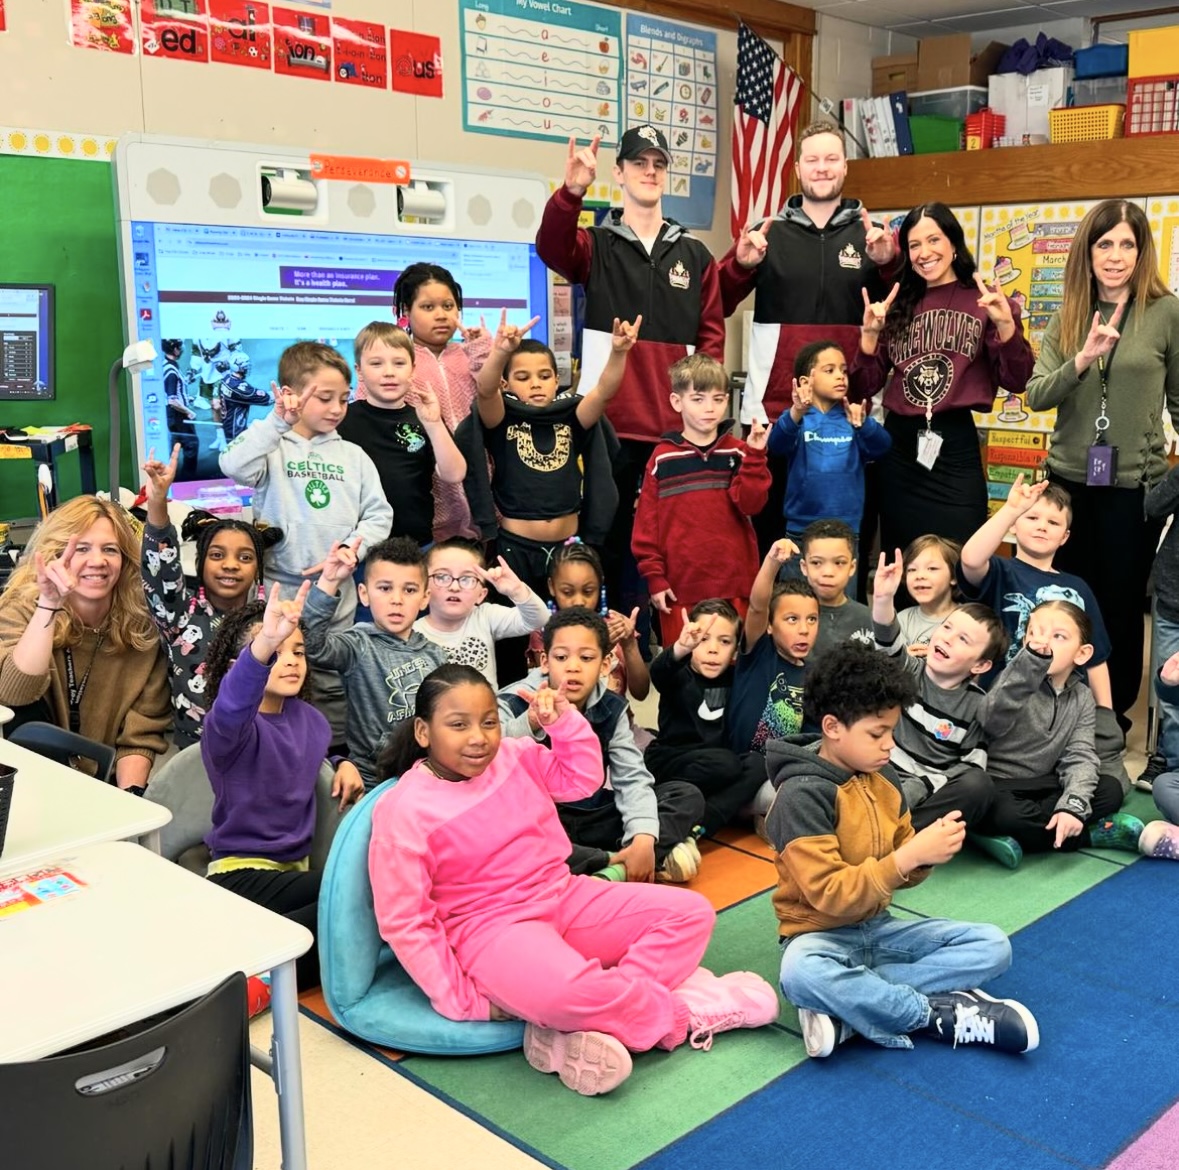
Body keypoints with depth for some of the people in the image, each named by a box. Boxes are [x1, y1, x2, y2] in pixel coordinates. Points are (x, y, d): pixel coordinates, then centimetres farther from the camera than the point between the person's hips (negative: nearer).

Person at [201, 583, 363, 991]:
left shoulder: (307, 716, 7)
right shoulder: (231, 726, -15)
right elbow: (230, 707, -42)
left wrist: (345, 765, 7)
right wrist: (265, 645, -61)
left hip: (295, 865, 8)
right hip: (241, 875, -8)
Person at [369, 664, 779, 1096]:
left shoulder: (514, 757, 3)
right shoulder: (403, 811, -14)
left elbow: (582, 777, 18)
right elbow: (405, 922, -13)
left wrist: (564, 721, -1)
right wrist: (462, 1003, -15)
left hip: (567, 899, 7)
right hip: (490, 930, -7)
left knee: (691, 912, -4)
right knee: (565, 991, -40)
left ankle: (589, 1028, -22)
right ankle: (685, 1015, -11)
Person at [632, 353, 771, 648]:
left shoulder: (739, 453, 5)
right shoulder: (663, 458, 1)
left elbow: (751, 504, -8)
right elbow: (646, 522, 1)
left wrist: (754, 457, -16)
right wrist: (654, 577, -4)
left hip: (734, 584, 1)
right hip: (680, 586, -1)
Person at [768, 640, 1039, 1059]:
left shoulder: (884, 783, 3)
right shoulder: (801, 795, -20)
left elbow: (899, 873, 9)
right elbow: (829, 895, -25)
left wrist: (928, 853, -13)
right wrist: (909, 854, -29)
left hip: (878, 928, 8)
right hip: (820, 935, -7)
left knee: (992, 945, -7)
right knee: (801, 974, -41)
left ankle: (843, 1005, -20)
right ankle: (937, 1014, -21)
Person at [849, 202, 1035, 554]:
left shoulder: (983, 302, 2)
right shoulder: (898, 306, 10)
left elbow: (1015, 381, -4)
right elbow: (862, 389, 7)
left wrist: (1006, 324, -18)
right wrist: (870, 335, -8)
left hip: (955, 447, -3)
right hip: (897, 447, 3)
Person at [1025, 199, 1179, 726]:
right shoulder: (1068, 316, 3)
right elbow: (1035, 395, -6)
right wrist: (1081, 360, -23)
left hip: (1135, 483, -3)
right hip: (1069, 478, 3)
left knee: (1121, 601, 8)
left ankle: (1114, 708, 25)